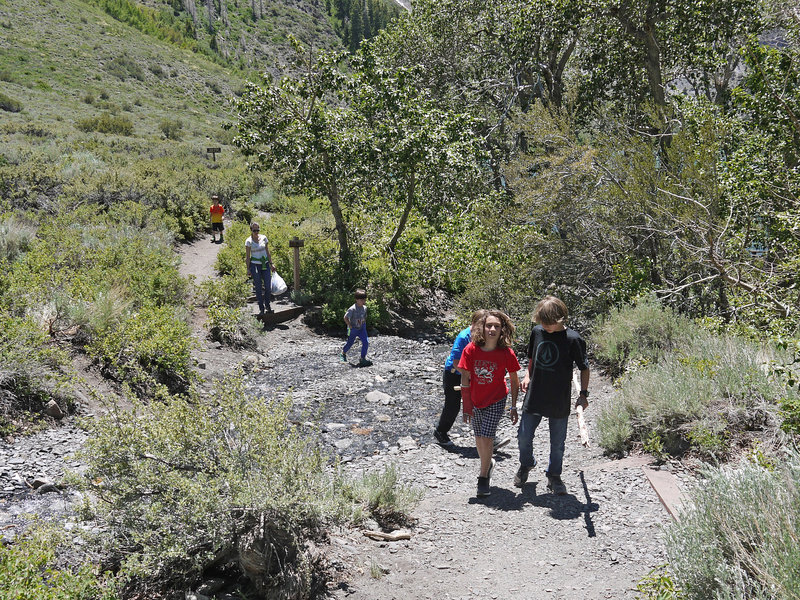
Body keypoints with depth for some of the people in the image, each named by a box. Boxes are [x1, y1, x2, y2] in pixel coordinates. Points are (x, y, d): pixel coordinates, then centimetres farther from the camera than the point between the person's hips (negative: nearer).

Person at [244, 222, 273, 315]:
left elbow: (268, 252, 11)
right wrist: (248, 269, -5)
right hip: (255, 265, -2)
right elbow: (247, 257, -1)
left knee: (268, 286, -2)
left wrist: (271, 264, 8)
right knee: (258, 288, 0)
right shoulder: (248, 241, -3)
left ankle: (267, 305, 19)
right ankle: (261, 308, 10)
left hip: (265, 264, 3)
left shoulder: (264, 238, 5)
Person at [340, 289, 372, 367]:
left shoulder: (364, 308, -3)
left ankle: (363, 359, -4)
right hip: (353, 329, -5)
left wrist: (364, 324, 5)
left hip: (361, 328, 5)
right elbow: (345, 318, -19)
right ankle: (343, 354, 45)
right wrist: (350, 326, -17)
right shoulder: (352, 309, -23)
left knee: (366, 342, -13)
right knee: (350, 342, 13)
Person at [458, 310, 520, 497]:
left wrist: (514, 407, -2)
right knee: (479, 440, 14)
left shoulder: (506, 353, -17)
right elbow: (465, 380, -9)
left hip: (496, 402, -2)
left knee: (486, 439, -8)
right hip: (475, 401, 2)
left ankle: (483, 477, 11)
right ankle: (488, 464, 44)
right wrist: (466, 406, -8)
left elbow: (514, 380, -4)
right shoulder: (471, 350, -16)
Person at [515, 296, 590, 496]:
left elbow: (584, 367, -2)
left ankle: (554, 476, 30)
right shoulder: (537, 331, -1)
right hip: (534, 397, 3)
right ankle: (526, 464, 38)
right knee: (524, 437, 10)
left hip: (559, 402, -3)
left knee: (557, 443, 10)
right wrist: (528, 375, 3)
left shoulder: (572, 339, -13)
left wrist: (583, 394, -5)